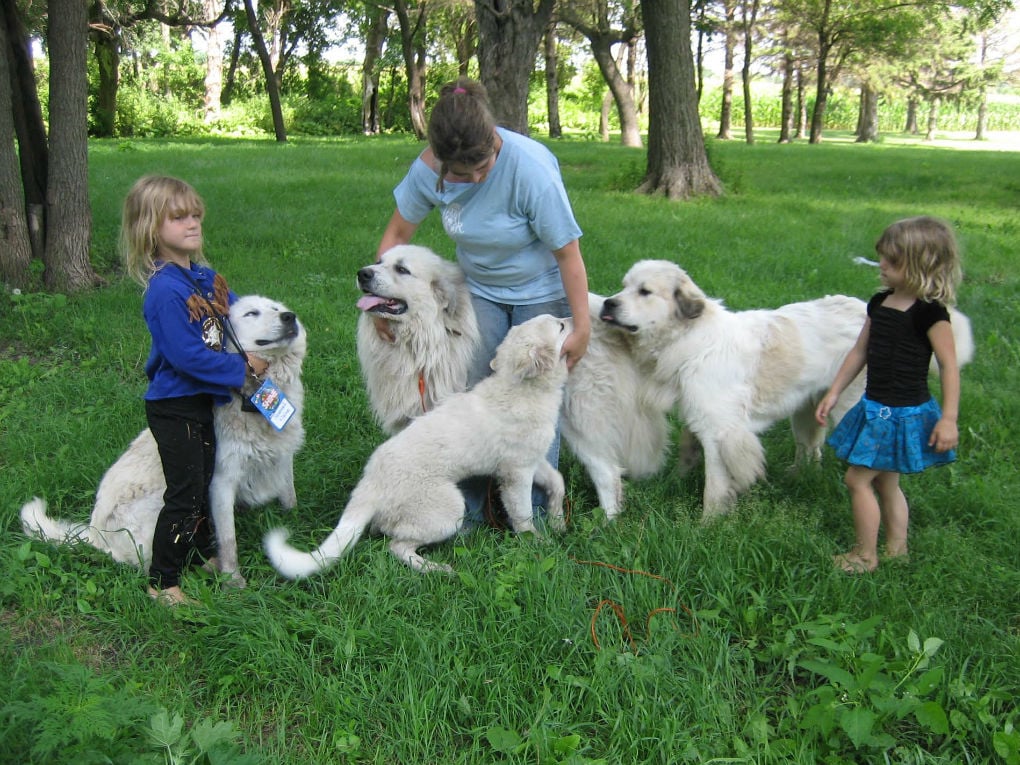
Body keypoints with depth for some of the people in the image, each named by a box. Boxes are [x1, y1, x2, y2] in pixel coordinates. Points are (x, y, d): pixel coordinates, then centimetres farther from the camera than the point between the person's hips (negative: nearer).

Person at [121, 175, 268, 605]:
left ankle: (204, 551, 43)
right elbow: (186, 355, -26)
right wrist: (241, 370, -17)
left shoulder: (204, 276, 3)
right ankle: (161, 582, 12)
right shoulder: (165, 289, -23)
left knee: (204, 478, 23)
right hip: (173, 406, -9)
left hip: (202, 399, 9)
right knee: (184, 494, -2)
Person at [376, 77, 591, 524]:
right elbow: (397, 234, -4)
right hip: (479, 290, 4)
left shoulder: (531, 168, -32)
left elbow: (568, 253, -25)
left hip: (540, 293, -4)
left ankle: (535, 508, 15)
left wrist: (582, 327, -21)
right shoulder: (429, 168, -20)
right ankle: (466, 507, 13)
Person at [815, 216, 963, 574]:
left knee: (858, 478, -4)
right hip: (877, 408, 8)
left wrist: (949, 419, -19)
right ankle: (897, 550, 33)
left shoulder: (930, 312, -17)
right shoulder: (880, 303, 5)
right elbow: (860, 351, 13)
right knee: (886, 481, 18)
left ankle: (865, 556, 11)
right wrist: (833, 393, 14)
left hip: (904, 414, -8)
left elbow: (949, 366, -16)